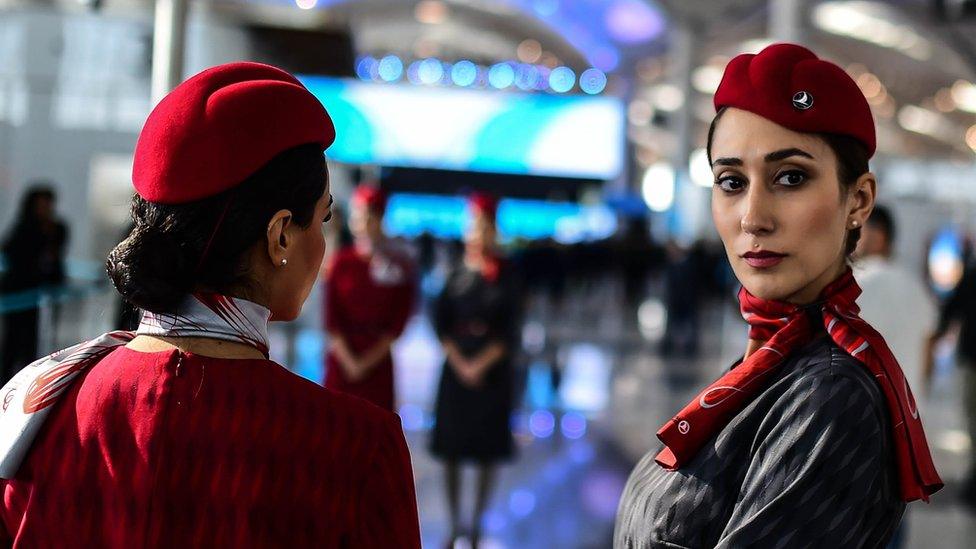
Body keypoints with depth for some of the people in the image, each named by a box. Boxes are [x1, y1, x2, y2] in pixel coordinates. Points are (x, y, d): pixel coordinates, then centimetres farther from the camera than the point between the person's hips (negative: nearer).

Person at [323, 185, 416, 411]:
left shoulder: (401, 268, -1)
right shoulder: (341, 262, 1)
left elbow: (398, 324, 0)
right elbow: (331, 320, 0)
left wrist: (369, 361, -6)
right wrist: (349, 362, -7)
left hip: (378, 364, 0)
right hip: (342, 361, 0)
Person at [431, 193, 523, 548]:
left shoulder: (507, 279, -1)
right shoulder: (456, 276, 4)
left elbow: (510, 332, -4)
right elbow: (441, 323, 2)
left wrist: (481, 365, -12)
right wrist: (460, 364, -9)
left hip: (493, 370, -2)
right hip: (456, 369, 2)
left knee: (488, 452, 2)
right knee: (451, 451, 2)